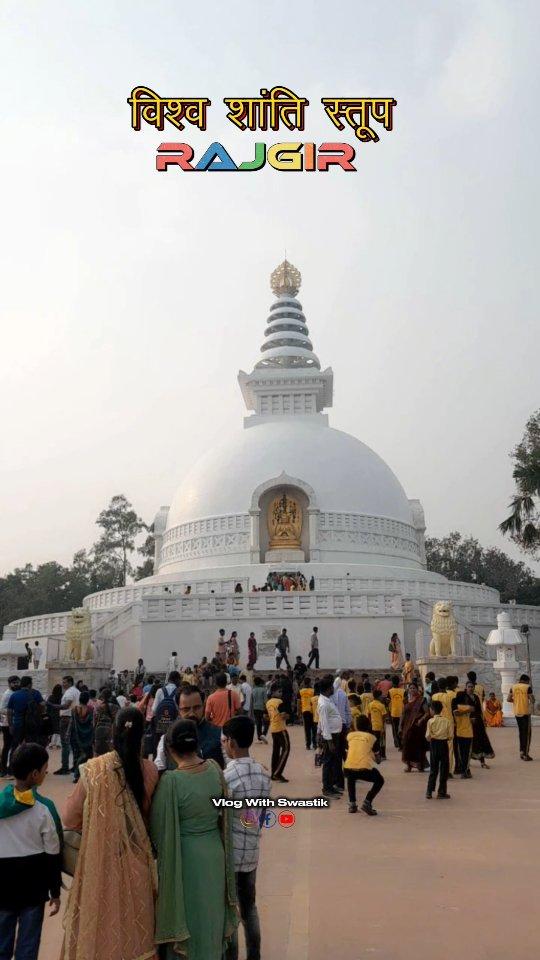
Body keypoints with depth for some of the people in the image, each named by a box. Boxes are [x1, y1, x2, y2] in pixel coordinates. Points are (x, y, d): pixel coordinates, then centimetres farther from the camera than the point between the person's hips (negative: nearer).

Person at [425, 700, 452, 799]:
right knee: (444, 769, 9)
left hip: (434, 744, 0)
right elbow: (450, 736, -6)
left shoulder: (431, 721, -8)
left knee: (433, 769, 11)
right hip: (444, 744, 0)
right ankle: (441, 792, 11)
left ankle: (429, 792, 12)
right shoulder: (447, 721, -3)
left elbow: (428, 736, -11)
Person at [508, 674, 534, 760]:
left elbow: (509, 699, 4)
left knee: (521, 732, 18)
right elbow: (532, 700, -10)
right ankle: (526, 754, -1)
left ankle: (521, 751, 17)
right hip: (525, 712, -5)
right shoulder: (528, 687, -7)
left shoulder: (513, 687, 7)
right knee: (527, 733, 2)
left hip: (517, 712, 5)